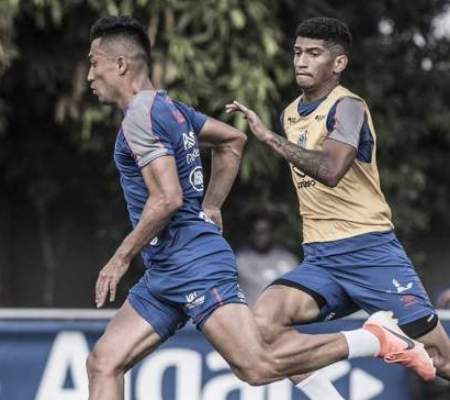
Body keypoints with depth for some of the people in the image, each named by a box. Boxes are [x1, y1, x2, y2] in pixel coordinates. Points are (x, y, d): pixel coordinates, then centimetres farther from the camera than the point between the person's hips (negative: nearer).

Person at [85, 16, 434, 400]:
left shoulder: (141, 115, -12)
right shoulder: (168, 107, 17)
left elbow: (167, 198, -21)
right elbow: (233, 140, 29)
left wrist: (121, 258, -13)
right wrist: (209, 208, 26)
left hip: (193, 263, -10)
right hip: (164, 274, 10)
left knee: (259, 366, -16)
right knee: (103, 363, 4)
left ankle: (373, 338, -4)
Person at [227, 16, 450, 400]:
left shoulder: (347, 106, -10)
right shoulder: (290, 114, 13)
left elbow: (330, 170, -27)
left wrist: (269, 136, -23)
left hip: (369, 251, -6)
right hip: (319, 259, 6)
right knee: (264, 319, -21)